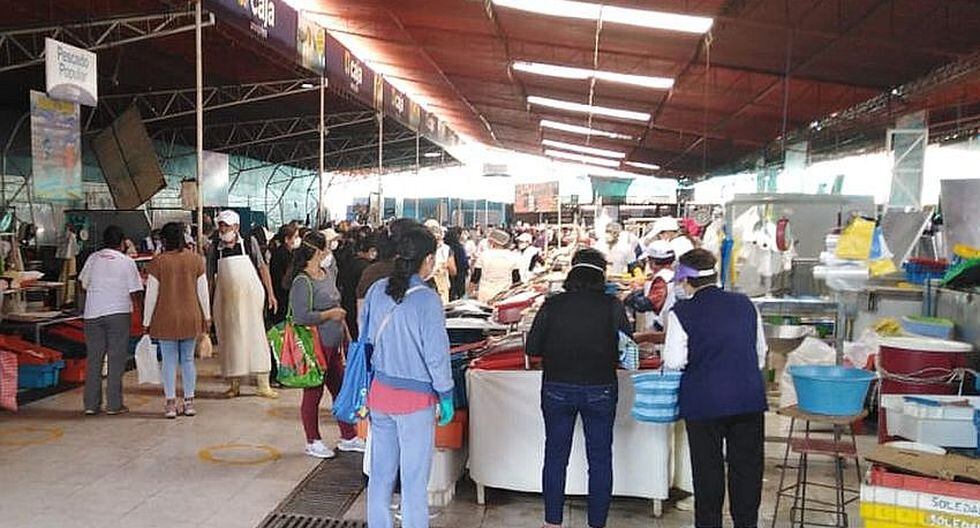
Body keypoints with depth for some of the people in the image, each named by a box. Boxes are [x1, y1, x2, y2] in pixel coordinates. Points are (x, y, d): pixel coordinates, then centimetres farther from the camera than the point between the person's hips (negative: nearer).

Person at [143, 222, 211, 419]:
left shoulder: (158, 262, -7)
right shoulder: (196, 260, 0)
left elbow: (151, 295, -5)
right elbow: (203, 291, 3)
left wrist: (146, 322, 3)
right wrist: (206, 316, 13)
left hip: (166, 319, -2)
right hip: (191, 318, 2)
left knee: (169, 361, 4)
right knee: (188, 360, 10)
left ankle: (170, 404, 6)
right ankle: (189, 402, 13)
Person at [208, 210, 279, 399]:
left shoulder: (249, 243, -1)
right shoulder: (215, 248, 3)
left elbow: (263, 268, 2)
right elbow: (210, 276, 9)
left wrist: (270, 294, -1)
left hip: (250, 298, -2)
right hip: (225, 301, 2)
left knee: (255, 336, -3)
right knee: (231, 340, 7)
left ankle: (263, 385, 1)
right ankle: (235, 384, 18)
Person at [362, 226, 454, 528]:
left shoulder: (377, 290, -2)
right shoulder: (427, 299, -18)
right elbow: (437, 353, -14)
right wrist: (446, 397, -2)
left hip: (379, 391, 6)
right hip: (415, 400, -5)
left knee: (381, 472, 18)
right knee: (414, 478, 7)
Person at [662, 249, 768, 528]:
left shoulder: (682, 312, -10)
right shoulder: (745, 305, 5)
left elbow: (674, 362, -12)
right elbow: (761, 352, 14)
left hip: (704, 402, -3)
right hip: (750, 398, 4)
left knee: (708, 470, 10)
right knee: (747, 468, 13)